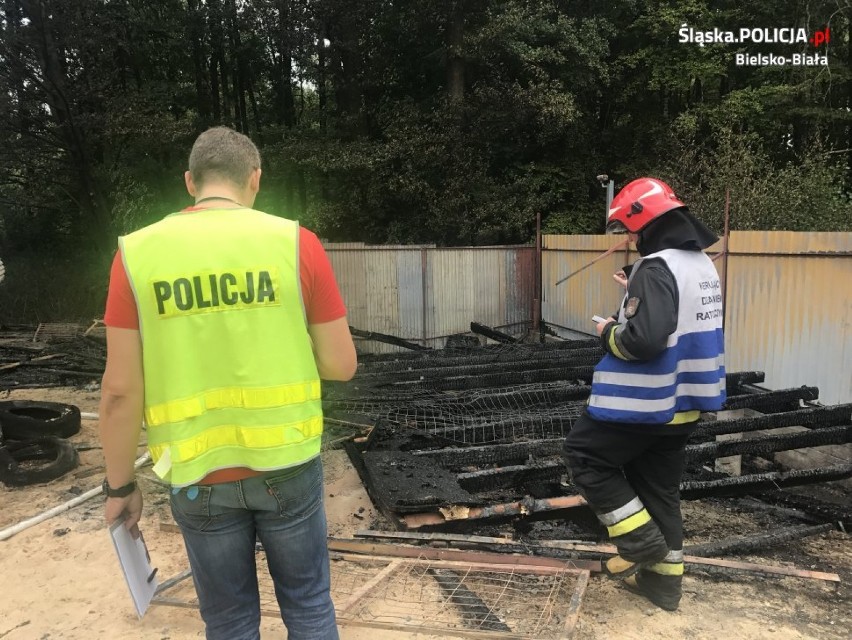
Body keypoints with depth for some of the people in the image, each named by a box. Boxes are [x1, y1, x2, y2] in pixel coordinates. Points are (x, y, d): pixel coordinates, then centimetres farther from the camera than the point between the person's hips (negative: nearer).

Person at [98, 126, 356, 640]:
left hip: (199, 478, 1)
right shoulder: (297, 243, -10)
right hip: (287, 465, -1)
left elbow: (121, 390, -5)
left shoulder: (137, 254, -7)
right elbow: (342, 365, -6)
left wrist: (119, 485, 8)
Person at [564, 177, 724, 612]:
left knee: (583, 454, 7)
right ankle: (662, 579, 28)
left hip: (646, 402, -9)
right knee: (659, 487, 18)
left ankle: (642, 541, 9)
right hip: (682, 400, 10)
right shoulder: (703, 264, 11)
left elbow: (643, 338, -29)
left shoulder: (657, 267, -20)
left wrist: (609, 333, -9)